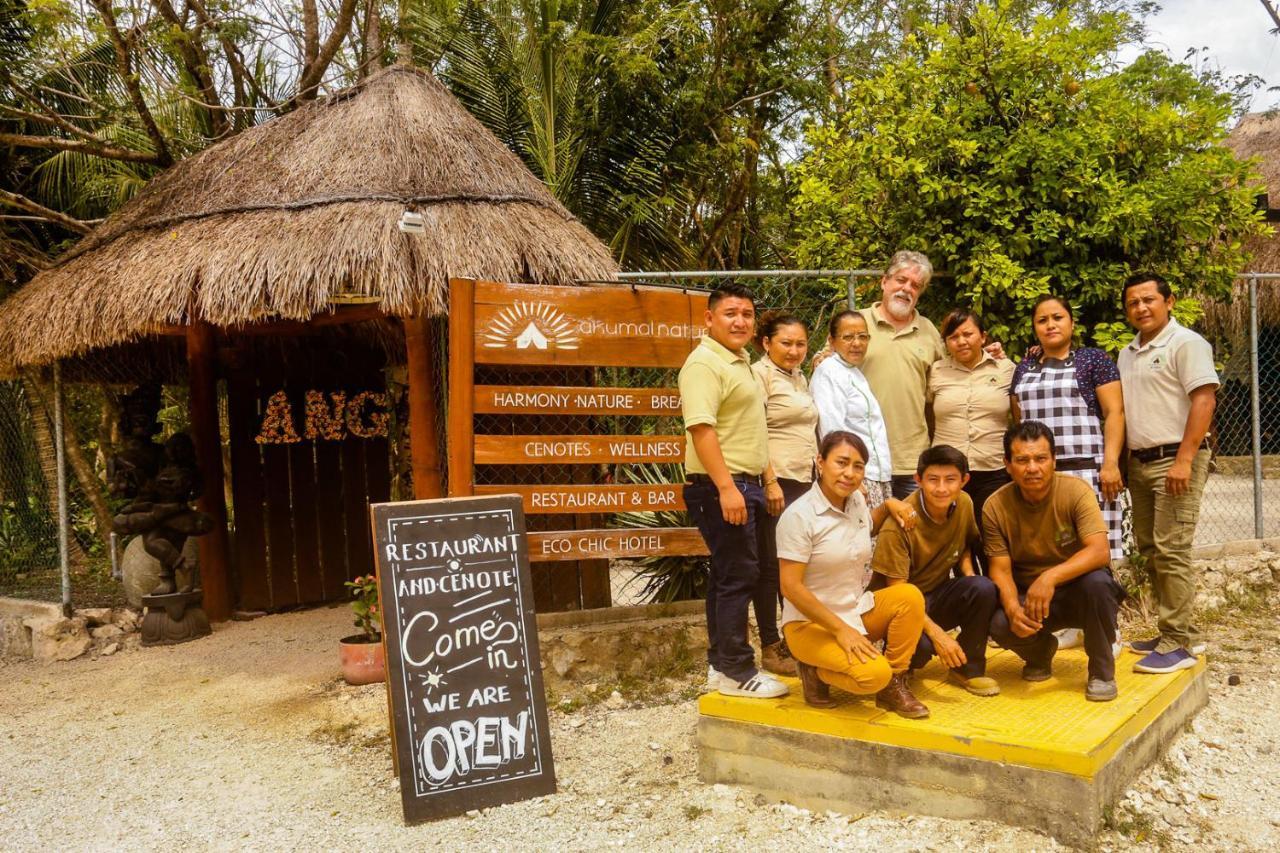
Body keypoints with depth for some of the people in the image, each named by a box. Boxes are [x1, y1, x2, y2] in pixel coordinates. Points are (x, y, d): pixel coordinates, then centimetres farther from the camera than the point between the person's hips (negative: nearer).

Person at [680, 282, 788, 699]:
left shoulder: (739, 361, 18)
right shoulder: (705, 363, -14)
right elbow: (701, 428, -24)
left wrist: (767, 474, 23)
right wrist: (726, 488, -27)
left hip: (744, 484, 10)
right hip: (721, 487, -10)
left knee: (728, 574, 14)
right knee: (738, 575, -8)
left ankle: (720, 662, 22)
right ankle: (735, 671, 0)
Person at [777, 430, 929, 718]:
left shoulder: (857, 501, 2)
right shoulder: (799, 516, -20)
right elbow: (790, 587, -21)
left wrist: (889, 504, 8)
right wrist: (841, 629, -22)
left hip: (858, 610, 7)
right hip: (812, 623, -7)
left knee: (909, 596, -18)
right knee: (874, 674, -29)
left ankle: (894, 685, -3)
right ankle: (817, 671, 1)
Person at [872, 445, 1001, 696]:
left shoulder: (963, 504, -6)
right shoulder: (899, 524, -23)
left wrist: (969, 578, -7)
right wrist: (936, 633, -30)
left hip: (938, 595, 5)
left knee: (984, 588, -24)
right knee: (920, 645, -36)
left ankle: (968, 667, -2)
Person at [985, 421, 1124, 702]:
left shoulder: (1076, 491, -18)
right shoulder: (995, 507, -11)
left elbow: (1100, 552, -29)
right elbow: (1000, 569, -9)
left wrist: (1050, 577, -43)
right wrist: (1013, 608, -30)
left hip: (1076, 590, -1)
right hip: (1026, 595, 1)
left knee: (1097, 581, -36)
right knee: (1000, 624, -30)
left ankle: (1102, 671, -11)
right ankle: (1040, 652, 10)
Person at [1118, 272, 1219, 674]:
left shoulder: (1186, 343, -7)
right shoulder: (1127, 354, 17)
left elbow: (1204, 400, -15)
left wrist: (1184, 459, -21)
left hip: (1175, 459, -8)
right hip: (1139, 461, 8)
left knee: (1170, 550, -10)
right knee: (1151, 550, 10)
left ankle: (1178, 643, -4)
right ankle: (1176, 632, 20)